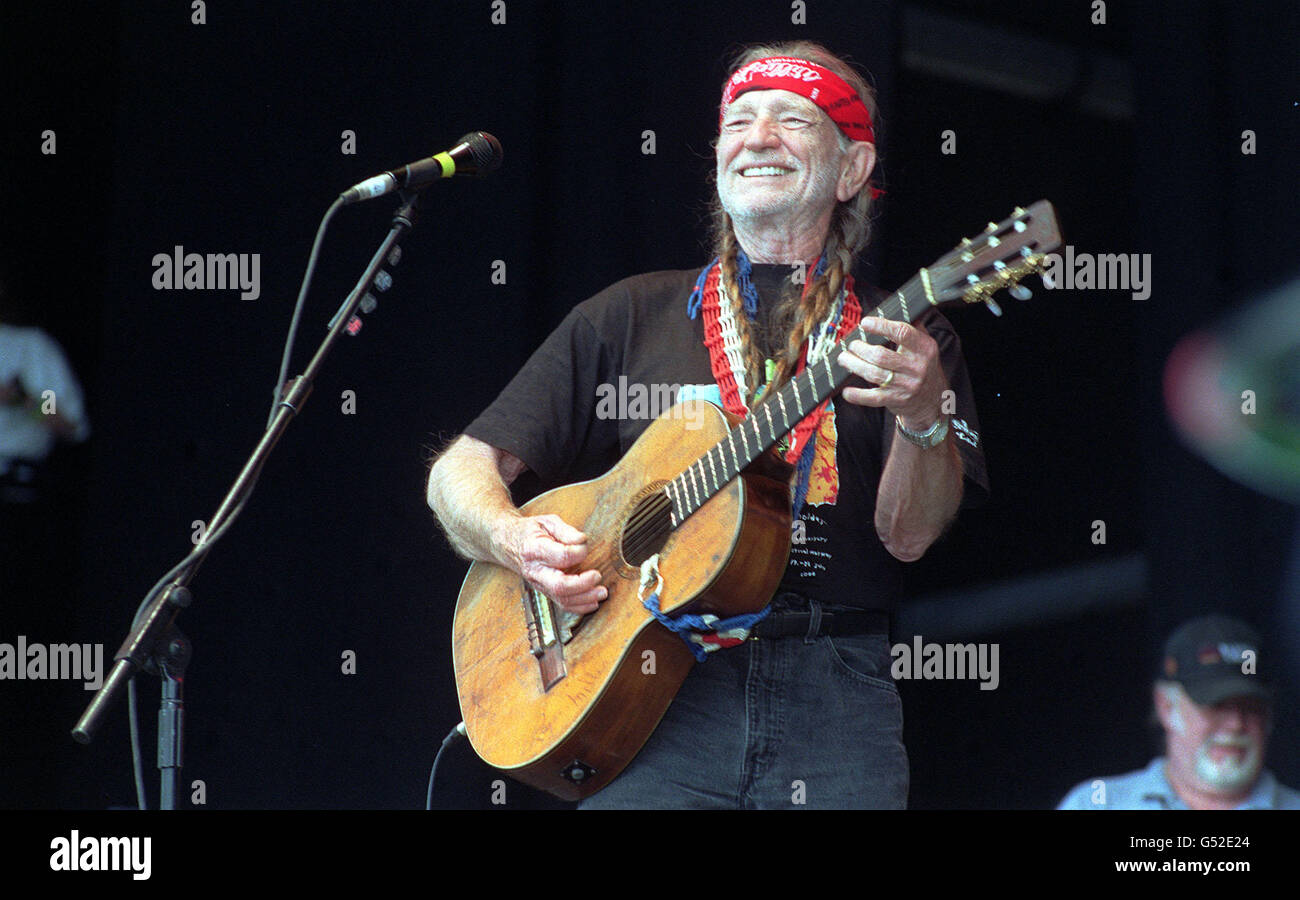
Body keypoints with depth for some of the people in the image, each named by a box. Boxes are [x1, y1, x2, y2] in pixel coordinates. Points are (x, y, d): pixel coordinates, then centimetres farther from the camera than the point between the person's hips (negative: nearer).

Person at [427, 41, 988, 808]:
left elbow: (909, 535, -1)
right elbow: (462, 471, 16)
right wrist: (515, 539, -5)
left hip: (830, 688, 0)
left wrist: (926, 416, -20)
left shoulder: (905, 339, 13)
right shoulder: (632, 316, 16)